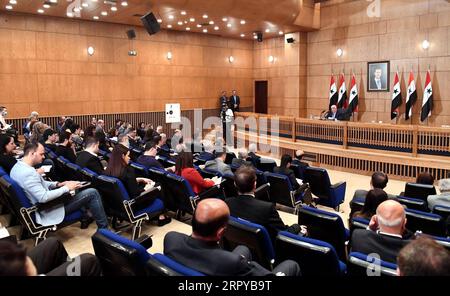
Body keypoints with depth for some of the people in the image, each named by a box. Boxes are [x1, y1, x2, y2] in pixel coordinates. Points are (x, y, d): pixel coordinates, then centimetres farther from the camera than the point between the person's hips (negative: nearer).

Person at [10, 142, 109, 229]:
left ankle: (85, 215, 30)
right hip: (49, 210, -10)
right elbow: (43, 198, -33)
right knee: (92, 193, -11)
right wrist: (66, 188, -23)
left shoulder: (18, 166, 3)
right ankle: (104, 227, 4)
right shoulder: (28, 172, -29)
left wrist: (57, 184, 3)